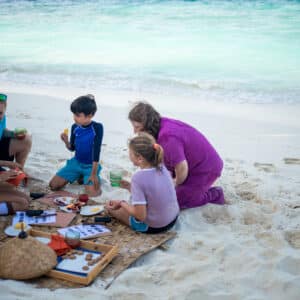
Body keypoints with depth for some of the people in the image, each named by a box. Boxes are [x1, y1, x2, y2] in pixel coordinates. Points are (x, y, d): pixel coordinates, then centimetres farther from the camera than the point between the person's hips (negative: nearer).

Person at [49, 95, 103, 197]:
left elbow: (96, 151, -20)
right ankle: (79, 176, 18)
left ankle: (94, 178, 9)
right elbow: (72, 148, 5)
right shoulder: (75, 127, -8)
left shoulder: (97, 127, -20)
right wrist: (66, 141, -18)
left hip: (90, 165, -4)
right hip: (76, 162, 4)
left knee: (93, 193, -25)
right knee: (53, 185, -3)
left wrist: (94, 174, -21)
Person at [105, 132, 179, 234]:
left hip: (153, 227, -7)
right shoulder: (162, 168, -6)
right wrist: (130, 187, 8)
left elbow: (141, 216, -24)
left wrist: (121, 203, -11)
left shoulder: (138, 178, -27)